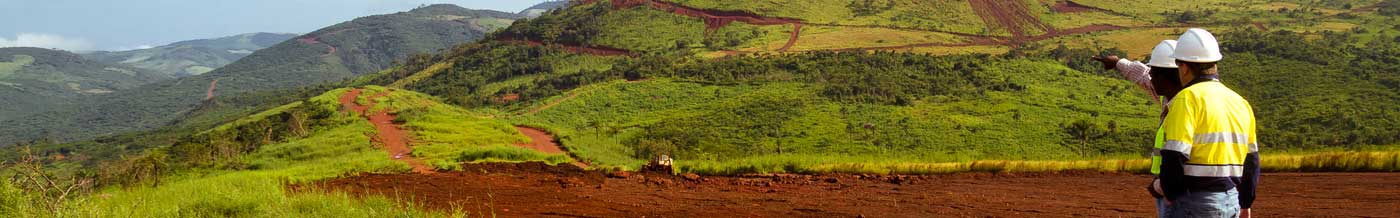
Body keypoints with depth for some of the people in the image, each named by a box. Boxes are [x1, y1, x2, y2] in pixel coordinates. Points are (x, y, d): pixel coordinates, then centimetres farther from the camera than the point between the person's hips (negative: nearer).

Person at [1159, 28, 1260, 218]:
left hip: (1194, 202, -8)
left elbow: (1174, 156, -18)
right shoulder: (1239, 101, 13)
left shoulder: (1188, 98, -11)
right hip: (1231, 201, 8)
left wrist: (1170, 194, -3)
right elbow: (1251, 161, 17)